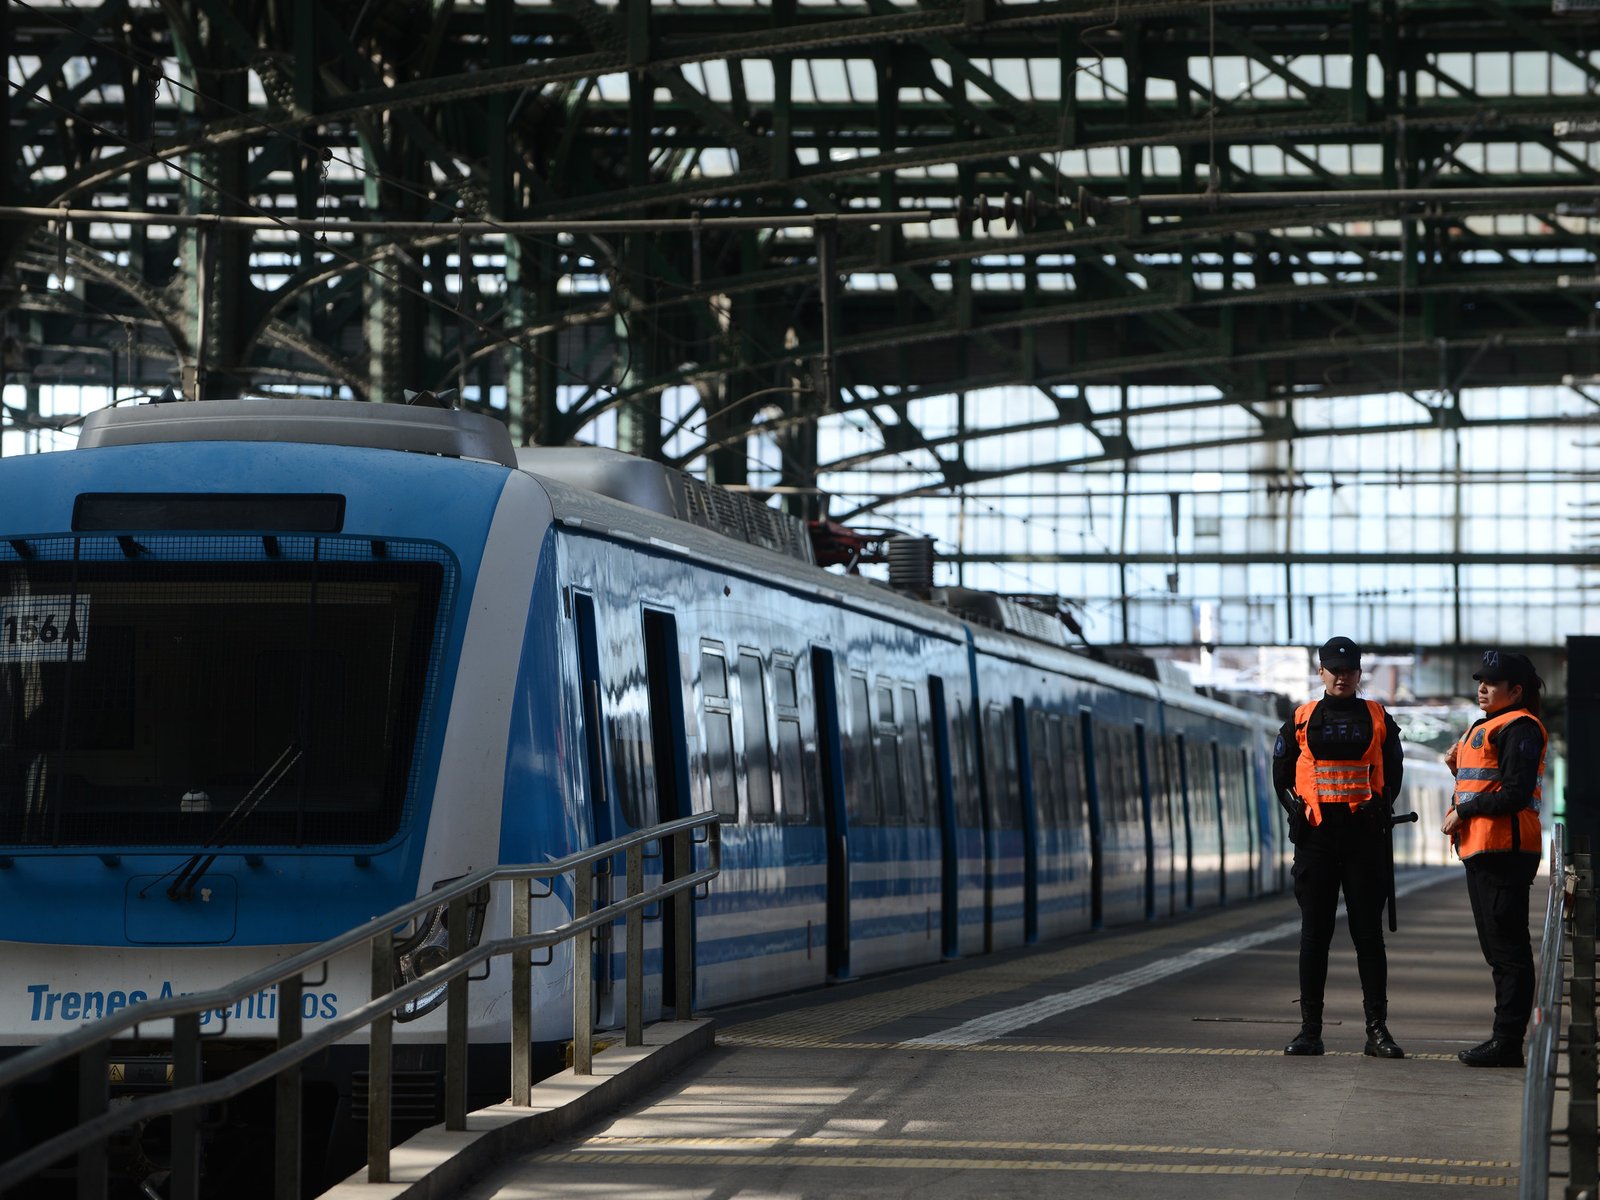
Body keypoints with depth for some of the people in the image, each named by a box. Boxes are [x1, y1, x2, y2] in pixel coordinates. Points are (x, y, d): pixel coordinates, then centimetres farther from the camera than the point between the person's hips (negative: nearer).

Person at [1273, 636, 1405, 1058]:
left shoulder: (1378, 719, 8)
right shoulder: (1301, 720, 9)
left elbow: (1393, 774, 13)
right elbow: (1281, 775, 13)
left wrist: (1378, 809, -1)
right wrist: (1298, 810, -1)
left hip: (1365, 834, -1)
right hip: (1316, 834, 1)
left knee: (1369, 932, -1)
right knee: (1314, 933, 2)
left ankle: (1377, 1030, 1)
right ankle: (1310, 1030, 5)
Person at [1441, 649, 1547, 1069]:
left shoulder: (1519, 727, -11)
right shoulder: (1484, 727, 22)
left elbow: (1516, 793, -19)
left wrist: (1463, 811, -14)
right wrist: (1459, 765, 8)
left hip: (1505, 848, -11)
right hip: (1481, 847, 11)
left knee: (1507, 947, -10)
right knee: (1498, 947, 12)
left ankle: (1508, 1041, -11)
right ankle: (1505, 1038, 16)